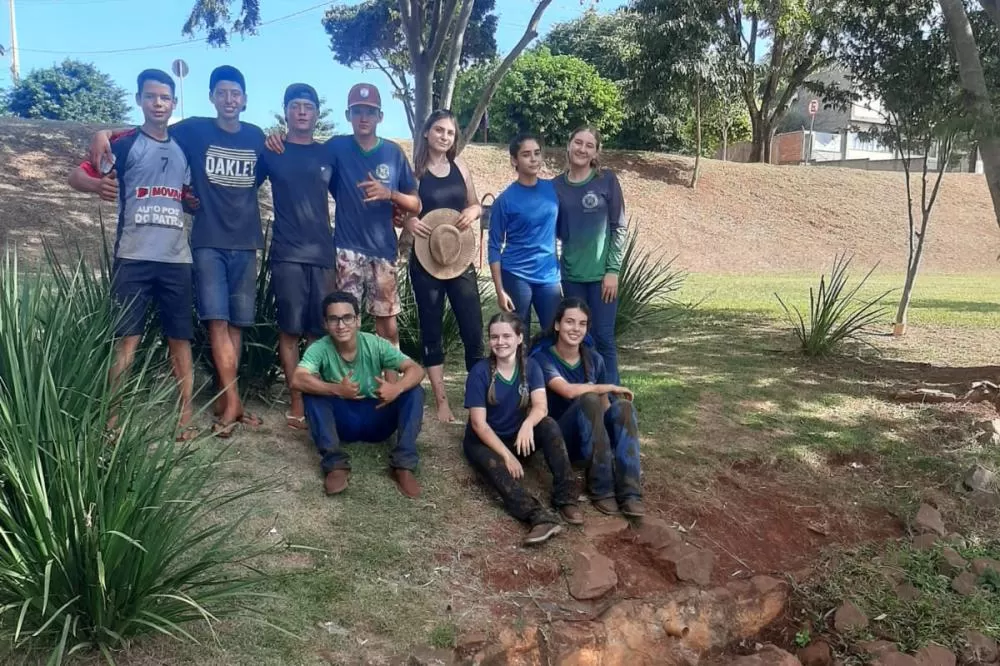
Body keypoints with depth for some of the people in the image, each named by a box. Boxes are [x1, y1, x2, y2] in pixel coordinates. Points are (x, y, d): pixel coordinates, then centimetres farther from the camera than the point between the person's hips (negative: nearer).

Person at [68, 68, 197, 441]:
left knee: (180, 339, 5)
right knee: (127, 339, -3)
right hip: (133, 257, -3)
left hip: (177, 259, 4)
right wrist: (99, 184, -24)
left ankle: (185, 418, 11)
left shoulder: (183, 149, 14)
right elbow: (77, 177, -3)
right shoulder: (124, 144, 2)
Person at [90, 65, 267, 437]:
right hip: (207, 243, -3)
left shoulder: (257, 137, 9)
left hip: (246, 243, 3)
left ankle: (225, 399, 11)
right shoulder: (193, 130, 1)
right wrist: (105, 134, -11)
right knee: (217, 321, -11)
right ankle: (232, 400, -7)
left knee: (236, 323, 4)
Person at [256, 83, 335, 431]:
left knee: (322, 331, 3)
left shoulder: (327, 154, 12)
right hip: (287, 254, -2)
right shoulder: (271, 151, 6)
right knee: (290, 330, -1)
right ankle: (297, 404, 5)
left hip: (323, 253, 2)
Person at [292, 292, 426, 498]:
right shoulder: (319, 348, -15)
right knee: (312, 392, -26)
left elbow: (417, 370, -19)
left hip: (376, 419, 1)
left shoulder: (375, 344, -12)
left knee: (414, 391, -22)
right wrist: (337, 390, -44)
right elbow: (297, 380, -31)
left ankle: (402, 464, -23)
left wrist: (397, 387, -40)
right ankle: (336, 464, -27)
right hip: (341, 422, -1)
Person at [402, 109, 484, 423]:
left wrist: (473, 212, -5)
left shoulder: (459, 167, 7)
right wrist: (408, 222, -22)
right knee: (431, 332, 5)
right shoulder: (413, 170, -4)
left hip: (461, 258, 3)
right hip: (426, 261, -3)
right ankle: (442, 401, 13)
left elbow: (475, 205, 18)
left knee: (473, 331, 2)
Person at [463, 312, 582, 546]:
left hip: (519, 437, 3)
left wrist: (528, 424, -41)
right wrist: (506, 455, -28)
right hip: (484, 441, -3)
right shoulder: (480, 372, -15)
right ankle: (540, 517, -54)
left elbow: (541, 406, -19)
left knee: (548, 425, -26)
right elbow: (479, 423, -18)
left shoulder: (530, 366, -5)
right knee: (491, 463, -37)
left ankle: (565, 497, -29)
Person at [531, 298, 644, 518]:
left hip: (596, 438, 5)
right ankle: (601, 489, -28)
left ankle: (628, 491, -33)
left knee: (623, 406, -25)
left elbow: (605, 407, 5)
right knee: (589, 399, -32)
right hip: (560, 437, -4)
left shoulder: (594, 359, 6)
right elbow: (568, 390, -28)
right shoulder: (542, 357, -10)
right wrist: (611, 387, -16)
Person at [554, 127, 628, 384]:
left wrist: (613, 270, -9)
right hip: (571, 274, 3)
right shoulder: (557, 185, 6)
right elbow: (555, 230, 12)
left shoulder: (607, 179, -2)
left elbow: (620, 227, -3)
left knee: (603, 338, -1)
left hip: (601, 273, -3)